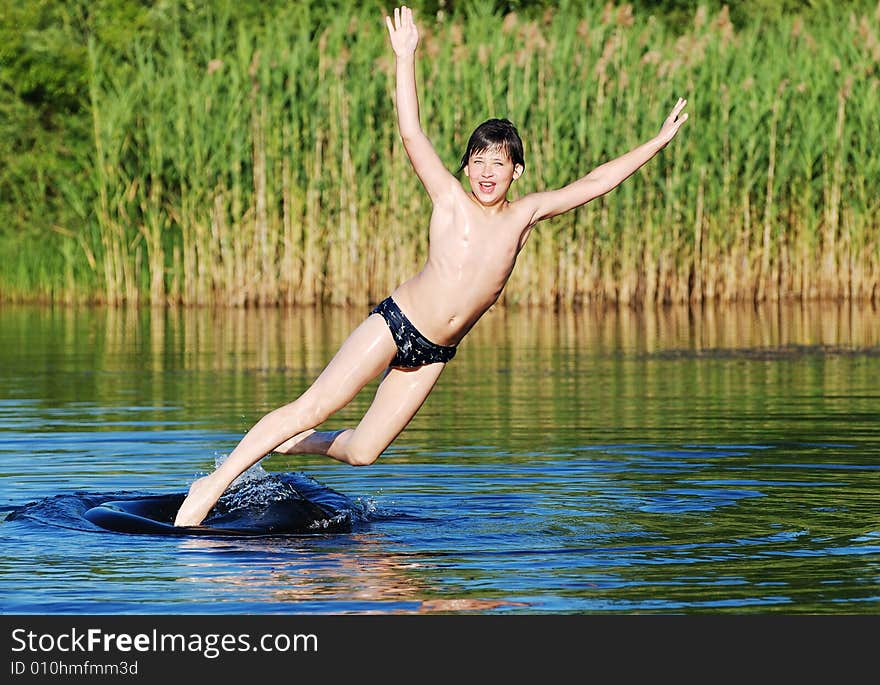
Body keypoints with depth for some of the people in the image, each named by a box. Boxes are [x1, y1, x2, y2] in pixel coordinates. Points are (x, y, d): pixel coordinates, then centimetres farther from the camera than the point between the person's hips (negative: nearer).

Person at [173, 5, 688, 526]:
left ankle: (295, 443, 32)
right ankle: (215, 483, -6)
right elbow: (412, 133, -12)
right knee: (313, 409, -13)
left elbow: (593, 183, 6)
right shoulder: (451, 199, -5)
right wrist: (406, 57, -16)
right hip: (394, 325, -4)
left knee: (361, 452, 3)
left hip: (434, 354, 4)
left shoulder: (524, 215, 4)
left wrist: (658, 142, 7)